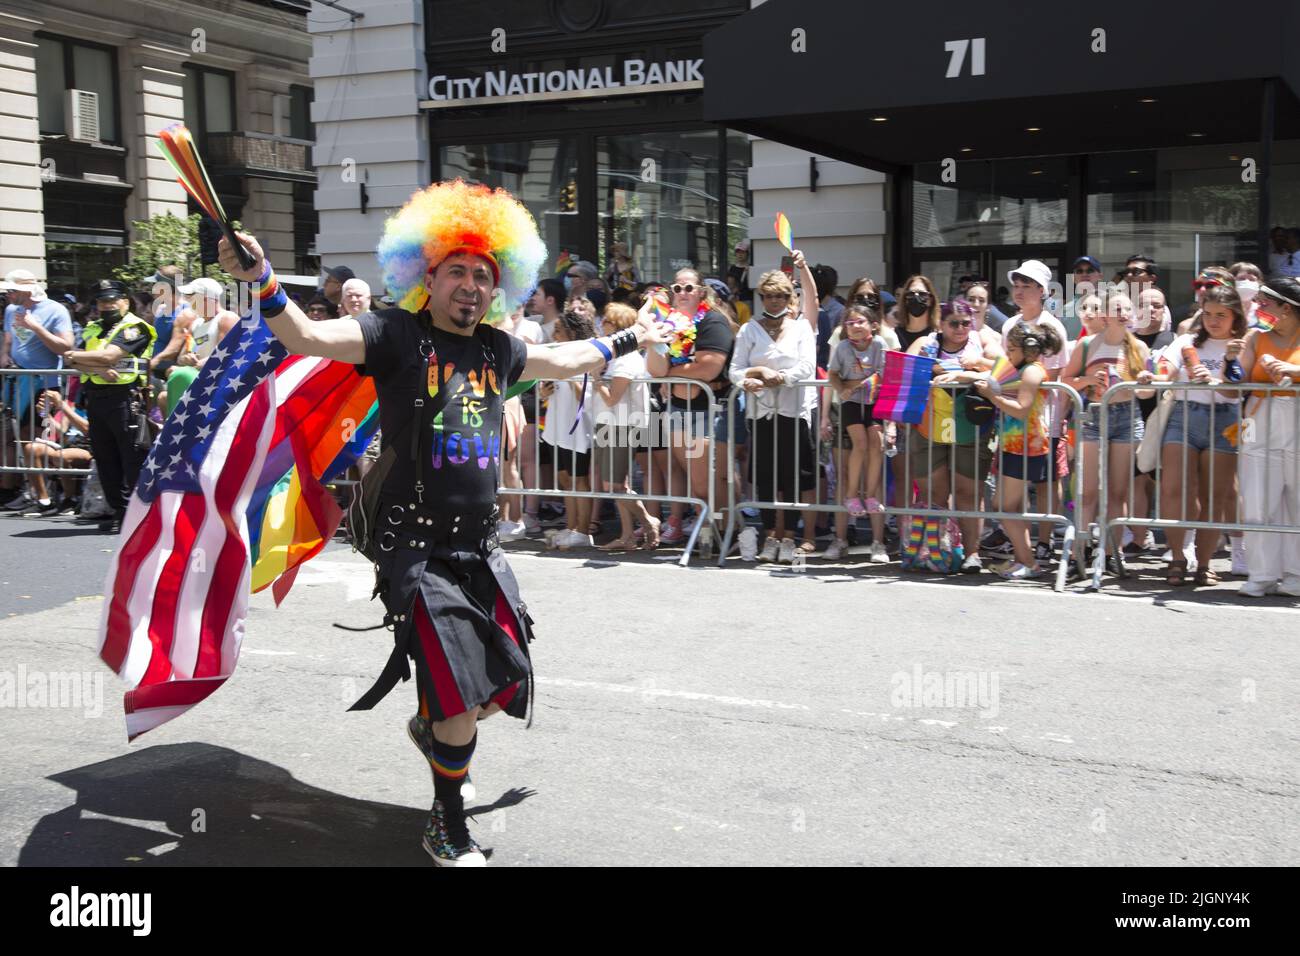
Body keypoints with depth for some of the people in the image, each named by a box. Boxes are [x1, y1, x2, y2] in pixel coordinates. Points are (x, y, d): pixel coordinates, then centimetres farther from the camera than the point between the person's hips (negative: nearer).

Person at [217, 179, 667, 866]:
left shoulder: (497, 349, 10)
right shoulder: (397, 336, -7)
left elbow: (564, 360, 29)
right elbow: (305, 336, -18)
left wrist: (630, 340, 39)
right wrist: (261, 280, -34)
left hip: (479, 545, 7)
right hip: (416, 546, -6)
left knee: (508, 683, 13)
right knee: (463, 700, -7)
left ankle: (432, 730, 47)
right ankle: (447, 828, 18)